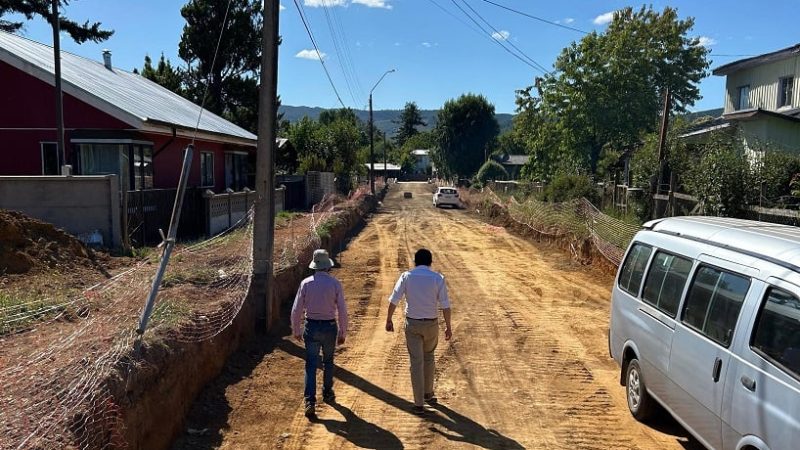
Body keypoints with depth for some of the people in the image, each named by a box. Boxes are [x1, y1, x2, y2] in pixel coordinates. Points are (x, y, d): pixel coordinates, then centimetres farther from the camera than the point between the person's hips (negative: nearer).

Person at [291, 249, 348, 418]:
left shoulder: (306, 283, -5)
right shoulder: (335, 283, -7)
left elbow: (296, 310, -3)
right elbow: (342, 311, -6)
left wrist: (296, 330, 10)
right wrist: (343, 333, 4)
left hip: (311, 327, 0)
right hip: (330, 328, 0)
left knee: (311, 365, 2)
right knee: (328, 362, 20)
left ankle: (310, 401, -7)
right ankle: (327, 394, 34)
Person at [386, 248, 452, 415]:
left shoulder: (406, 276, -5)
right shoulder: (437, 278, -6)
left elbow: (394, 300, -7)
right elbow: (445, 305, -8)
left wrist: (389, 320, 4)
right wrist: (448, 326, 0)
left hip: (412, 323, 0)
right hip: (431, 324, 1)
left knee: (417, 362, 3)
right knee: (428, 357, 24)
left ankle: (419, 404, 5)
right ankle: (428, 394, 34)